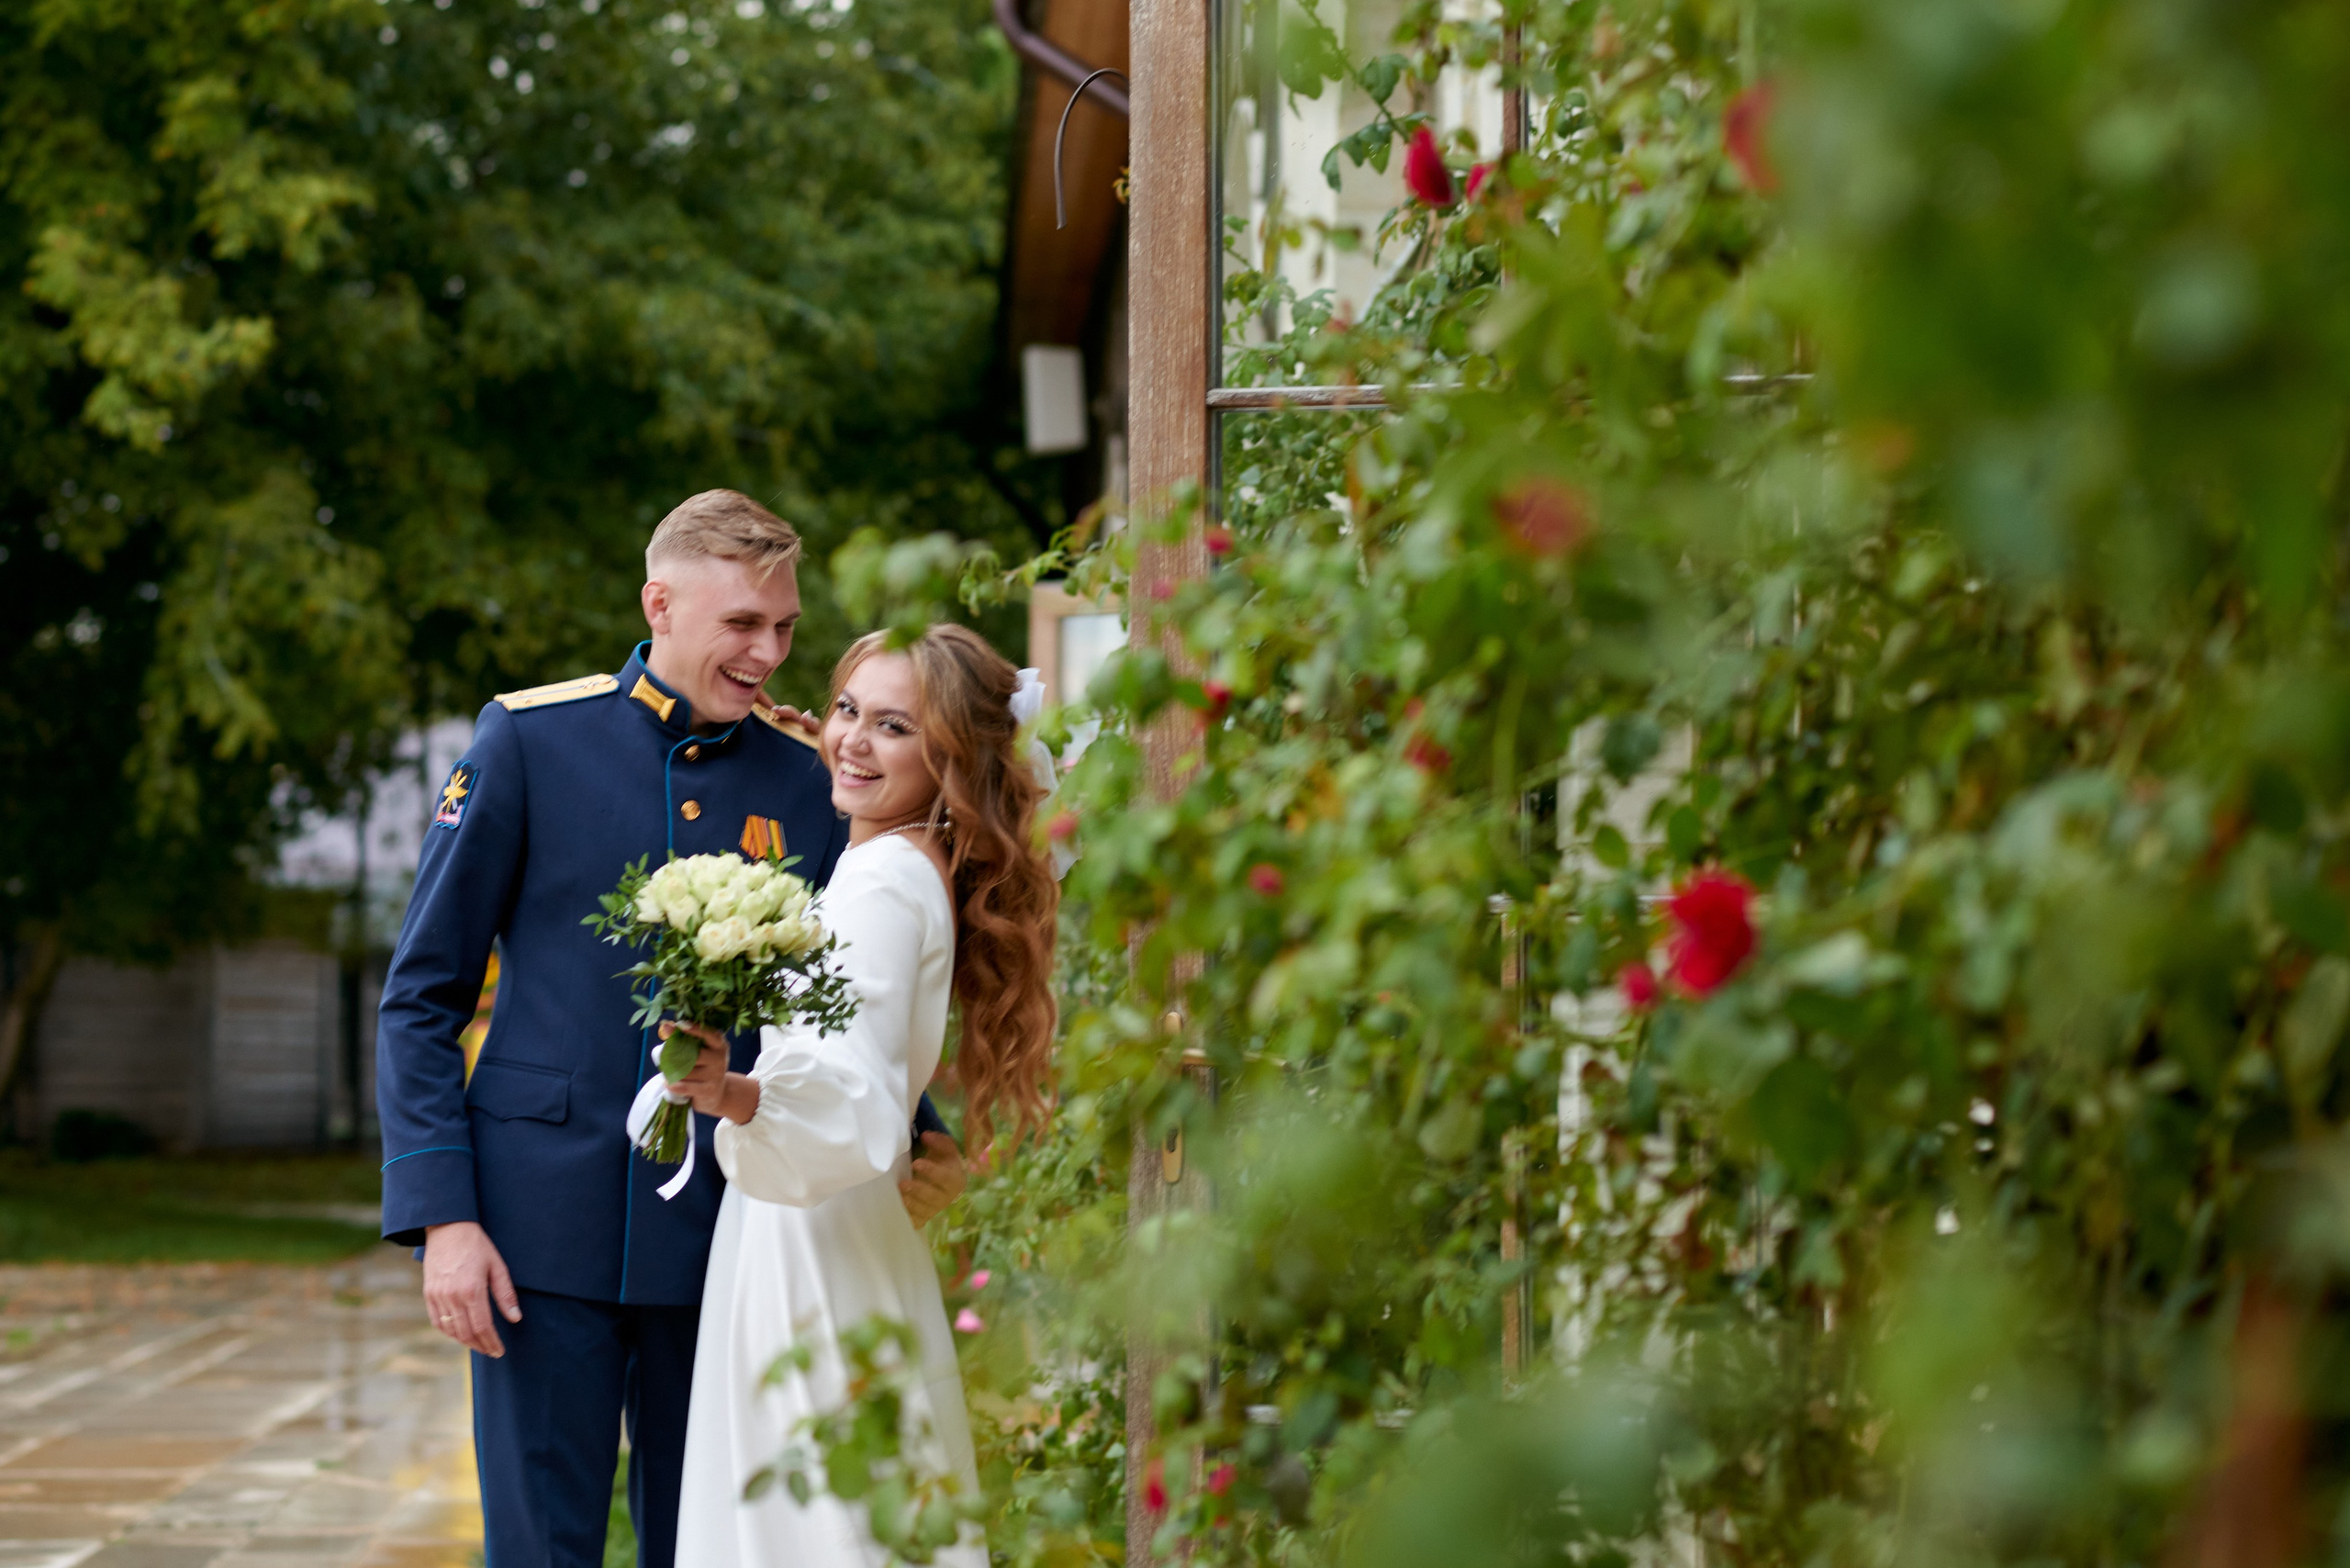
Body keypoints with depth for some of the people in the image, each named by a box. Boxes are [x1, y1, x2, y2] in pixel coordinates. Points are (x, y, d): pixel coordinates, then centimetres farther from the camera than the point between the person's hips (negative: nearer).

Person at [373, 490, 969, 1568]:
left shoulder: (806, 778, 5)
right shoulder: (528, 740, -2)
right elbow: (422, 997, 0)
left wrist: (916, 1143, -6)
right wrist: (442, 1215, -9)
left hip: (720, 1236, 2)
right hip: (545, 1228, -2)